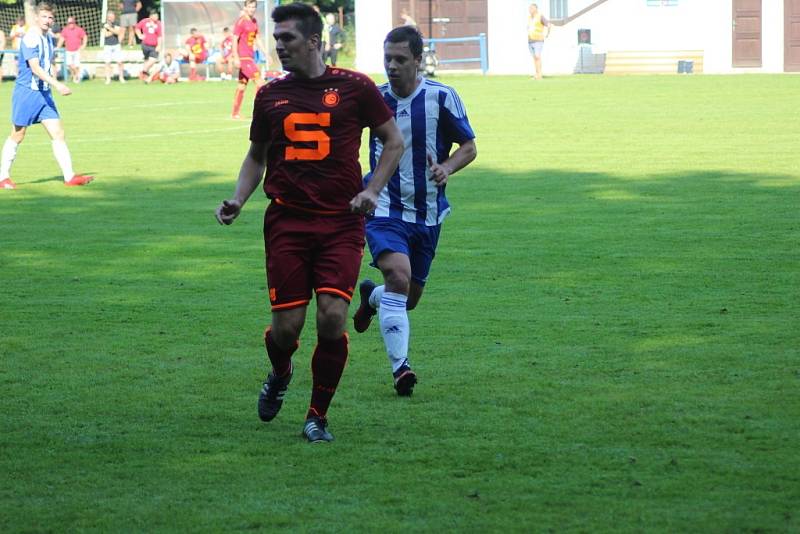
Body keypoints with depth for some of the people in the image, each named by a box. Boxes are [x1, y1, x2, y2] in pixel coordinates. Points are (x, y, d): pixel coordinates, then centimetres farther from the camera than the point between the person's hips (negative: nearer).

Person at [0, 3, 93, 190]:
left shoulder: (49, 38, 10)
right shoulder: (30, 39, -16)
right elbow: (35, 68, -26)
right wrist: (57, 85, -33)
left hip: (44, 93, 7)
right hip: (26, 92, -7)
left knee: (58, 134, -2)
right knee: (17, 136, 2)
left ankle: (69, 176, -4)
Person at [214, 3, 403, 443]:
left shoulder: (354, 87, 1)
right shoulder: (270, 95, 9)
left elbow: (393, 142, 10)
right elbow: (256, 155, 21)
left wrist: (372, 191, -2)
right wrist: (238, 199, 5)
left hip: (341, 223, -2)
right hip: (286, 221, 2)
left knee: (332, 317, -13)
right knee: (287, 327, -4)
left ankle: (318, 415, 5)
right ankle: (279, 374, 33)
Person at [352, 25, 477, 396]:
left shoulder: (442, 98, -6)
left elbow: (469, 147, 0)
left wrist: (447, 168, -19)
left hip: (427, 214, 2)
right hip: (384, 209, -1)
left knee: (410, 298, 12)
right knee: (398, 275, -26)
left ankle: (371, 296, 48)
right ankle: (400, 367, -26)